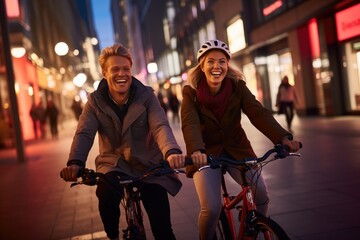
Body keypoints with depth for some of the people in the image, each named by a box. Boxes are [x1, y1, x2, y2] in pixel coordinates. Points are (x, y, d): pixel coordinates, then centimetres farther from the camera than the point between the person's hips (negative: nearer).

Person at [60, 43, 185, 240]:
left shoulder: (146, 95, -7)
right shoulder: (96, 101, -3)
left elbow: (160, 126, -22)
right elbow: (84, 133, -16)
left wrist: (171, 151, -45)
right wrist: (75, 162, -38)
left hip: (148, 164, 0)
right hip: (114, 163, 1)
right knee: (106, 193, -32)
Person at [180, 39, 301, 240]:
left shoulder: (237, 87, -8)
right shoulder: (191, 93, -13)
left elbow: (258, 113, -22)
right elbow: (190, 124, -29)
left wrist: (283, 137, -39)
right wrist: (196, 151, -50)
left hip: (236, 149, 2)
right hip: (206, 153, -2)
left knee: (261, 194, -16)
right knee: (211, 208, -19)